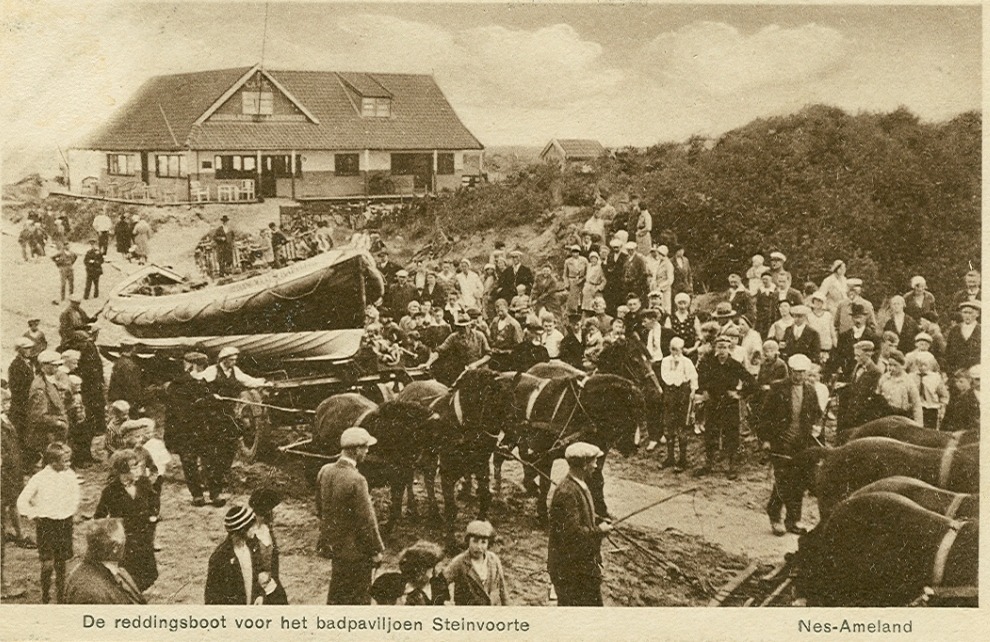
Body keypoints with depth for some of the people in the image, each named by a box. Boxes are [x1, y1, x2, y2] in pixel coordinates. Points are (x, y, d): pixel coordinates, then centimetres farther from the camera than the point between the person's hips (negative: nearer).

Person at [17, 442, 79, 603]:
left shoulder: (70, 475, -2)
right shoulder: (40, 478, -13)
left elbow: (75, 494, 16)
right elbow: (22, 502, -8)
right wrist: (34, 515, -4)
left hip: (65, 522, 3)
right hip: (46, 524, -3)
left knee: (61, 562, 10)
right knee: (48, 563, -5)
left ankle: (61, 596, 22)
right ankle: (45, 598, 12)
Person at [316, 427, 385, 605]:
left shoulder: (325, 471, -3)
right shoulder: (356, 480, -27)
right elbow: (366, 521, -21)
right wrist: (376, 550, -9)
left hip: (332, 543, 8)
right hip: (355, 550, -7)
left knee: (337, 593, 24)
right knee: (359, 597, 8)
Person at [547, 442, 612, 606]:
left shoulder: (579, 486, 7)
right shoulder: (566, 492, -25)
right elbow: (573, 531, -28)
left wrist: (599, 521, 4)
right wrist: (598, 531, -16)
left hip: (584, 561, 10)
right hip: (569, 566, -10)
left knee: (594, 603, 18)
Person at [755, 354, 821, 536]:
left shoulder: (810, 391, 8)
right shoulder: (777, 389, -5)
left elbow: (817, 414, 22)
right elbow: (764, 415, -3)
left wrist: (813, 425, 3)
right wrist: (765, 439, -6)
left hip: (803, 444, 4)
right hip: (781, 442, -4)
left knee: (799, 483, 5)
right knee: (783, 481, -8)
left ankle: (793, 520, 15)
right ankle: (775, 517, 7)